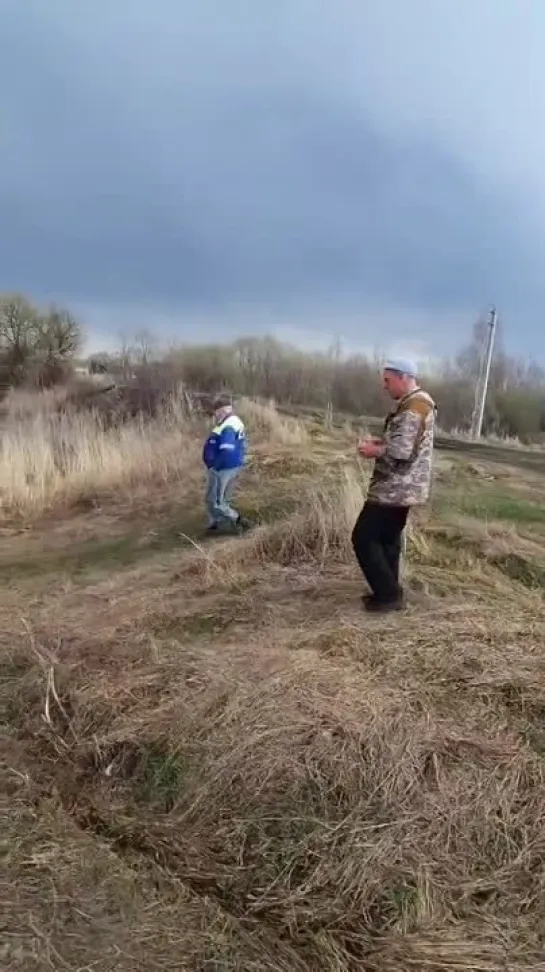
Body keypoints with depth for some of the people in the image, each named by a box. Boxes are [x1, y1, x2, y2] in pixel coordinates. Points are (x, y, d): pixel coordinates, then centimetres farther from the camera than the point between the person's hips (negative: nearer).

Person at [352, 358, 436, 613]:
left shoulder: (412, 407, -21)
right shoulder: (418, 402, 14)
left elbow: (400, 451, -28)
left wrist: (373, 451, -12)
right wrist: (378, 441, 8)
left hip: (396, 488, -11)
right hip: (402, 487, 11)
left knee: (364, 538, -4)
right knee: (387, 538, 18)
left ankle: (389, 594, 3)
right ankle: (389, 592, 26)